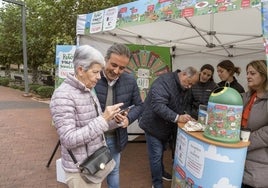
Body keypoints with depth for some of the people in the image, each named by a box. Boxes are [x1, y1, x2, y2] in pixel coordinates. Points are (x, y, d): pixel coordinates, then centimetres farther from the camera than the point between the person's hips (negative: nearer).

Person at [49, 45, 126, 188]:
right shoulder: (63, 95, -21)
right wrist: (103, 119, -29)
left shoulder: (89, 91, 6)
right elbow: (69, 140, -27)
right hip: (80, 169, -8)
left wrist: (113, 120, -9)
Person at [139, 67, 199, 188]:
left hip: (166, 127, 8)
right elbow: (158, 105, -37)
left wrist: (185, 117, -8)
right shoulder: (164, 81, -27)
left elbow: (181, 106, 9)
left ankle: (161, 173, 46)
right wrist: (177, 118, -38)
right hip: (154, 125, -8)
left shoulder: (184, 87, 2)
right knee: (156, 155, 2)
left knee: (160, 152, 25)